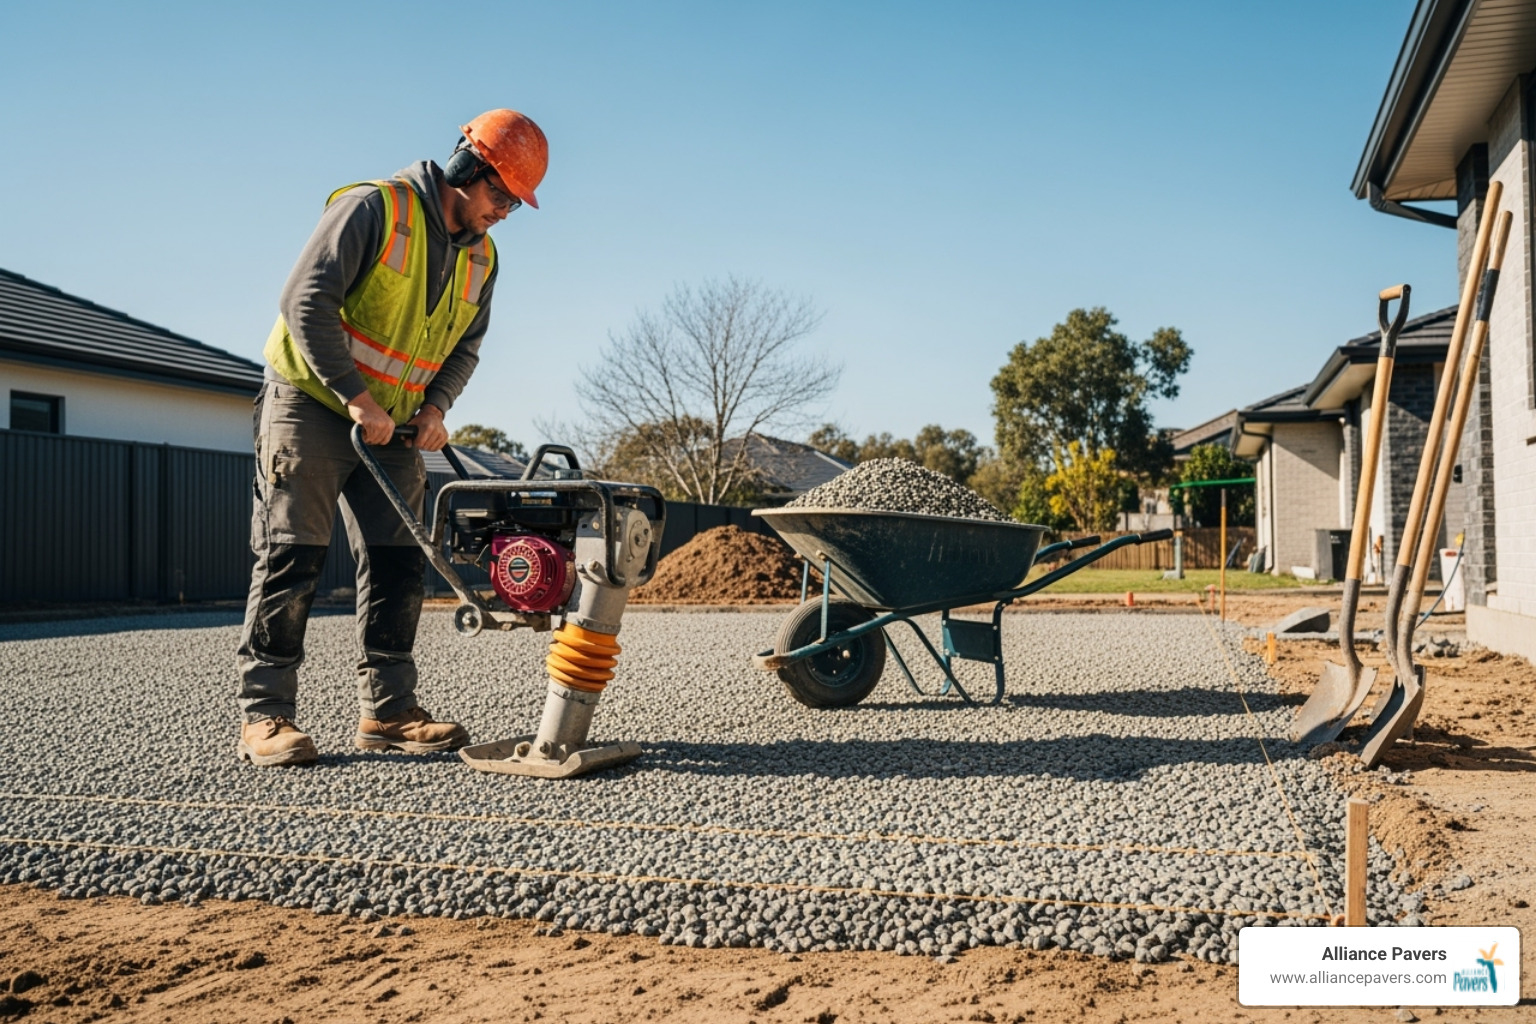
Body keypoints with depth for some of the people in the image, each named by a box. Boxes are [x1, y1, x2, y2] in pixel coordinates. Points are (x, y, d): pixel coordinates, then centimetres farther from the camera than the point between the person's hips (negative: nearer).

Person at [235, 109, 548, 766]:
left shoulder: (481, 259, 7)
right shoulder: (374, 207, -15)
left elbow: (465, 348, 13)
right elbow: (305, 301, -21)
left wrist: (435, 406, -7)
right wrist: (356, 397, -24)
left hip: (392, 428, 7)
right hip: (310, 406, -7)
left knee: (398, 561, 3)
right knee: (292, 557, -7)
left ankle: (388, 710, 10)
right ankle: (263, 715, -1)